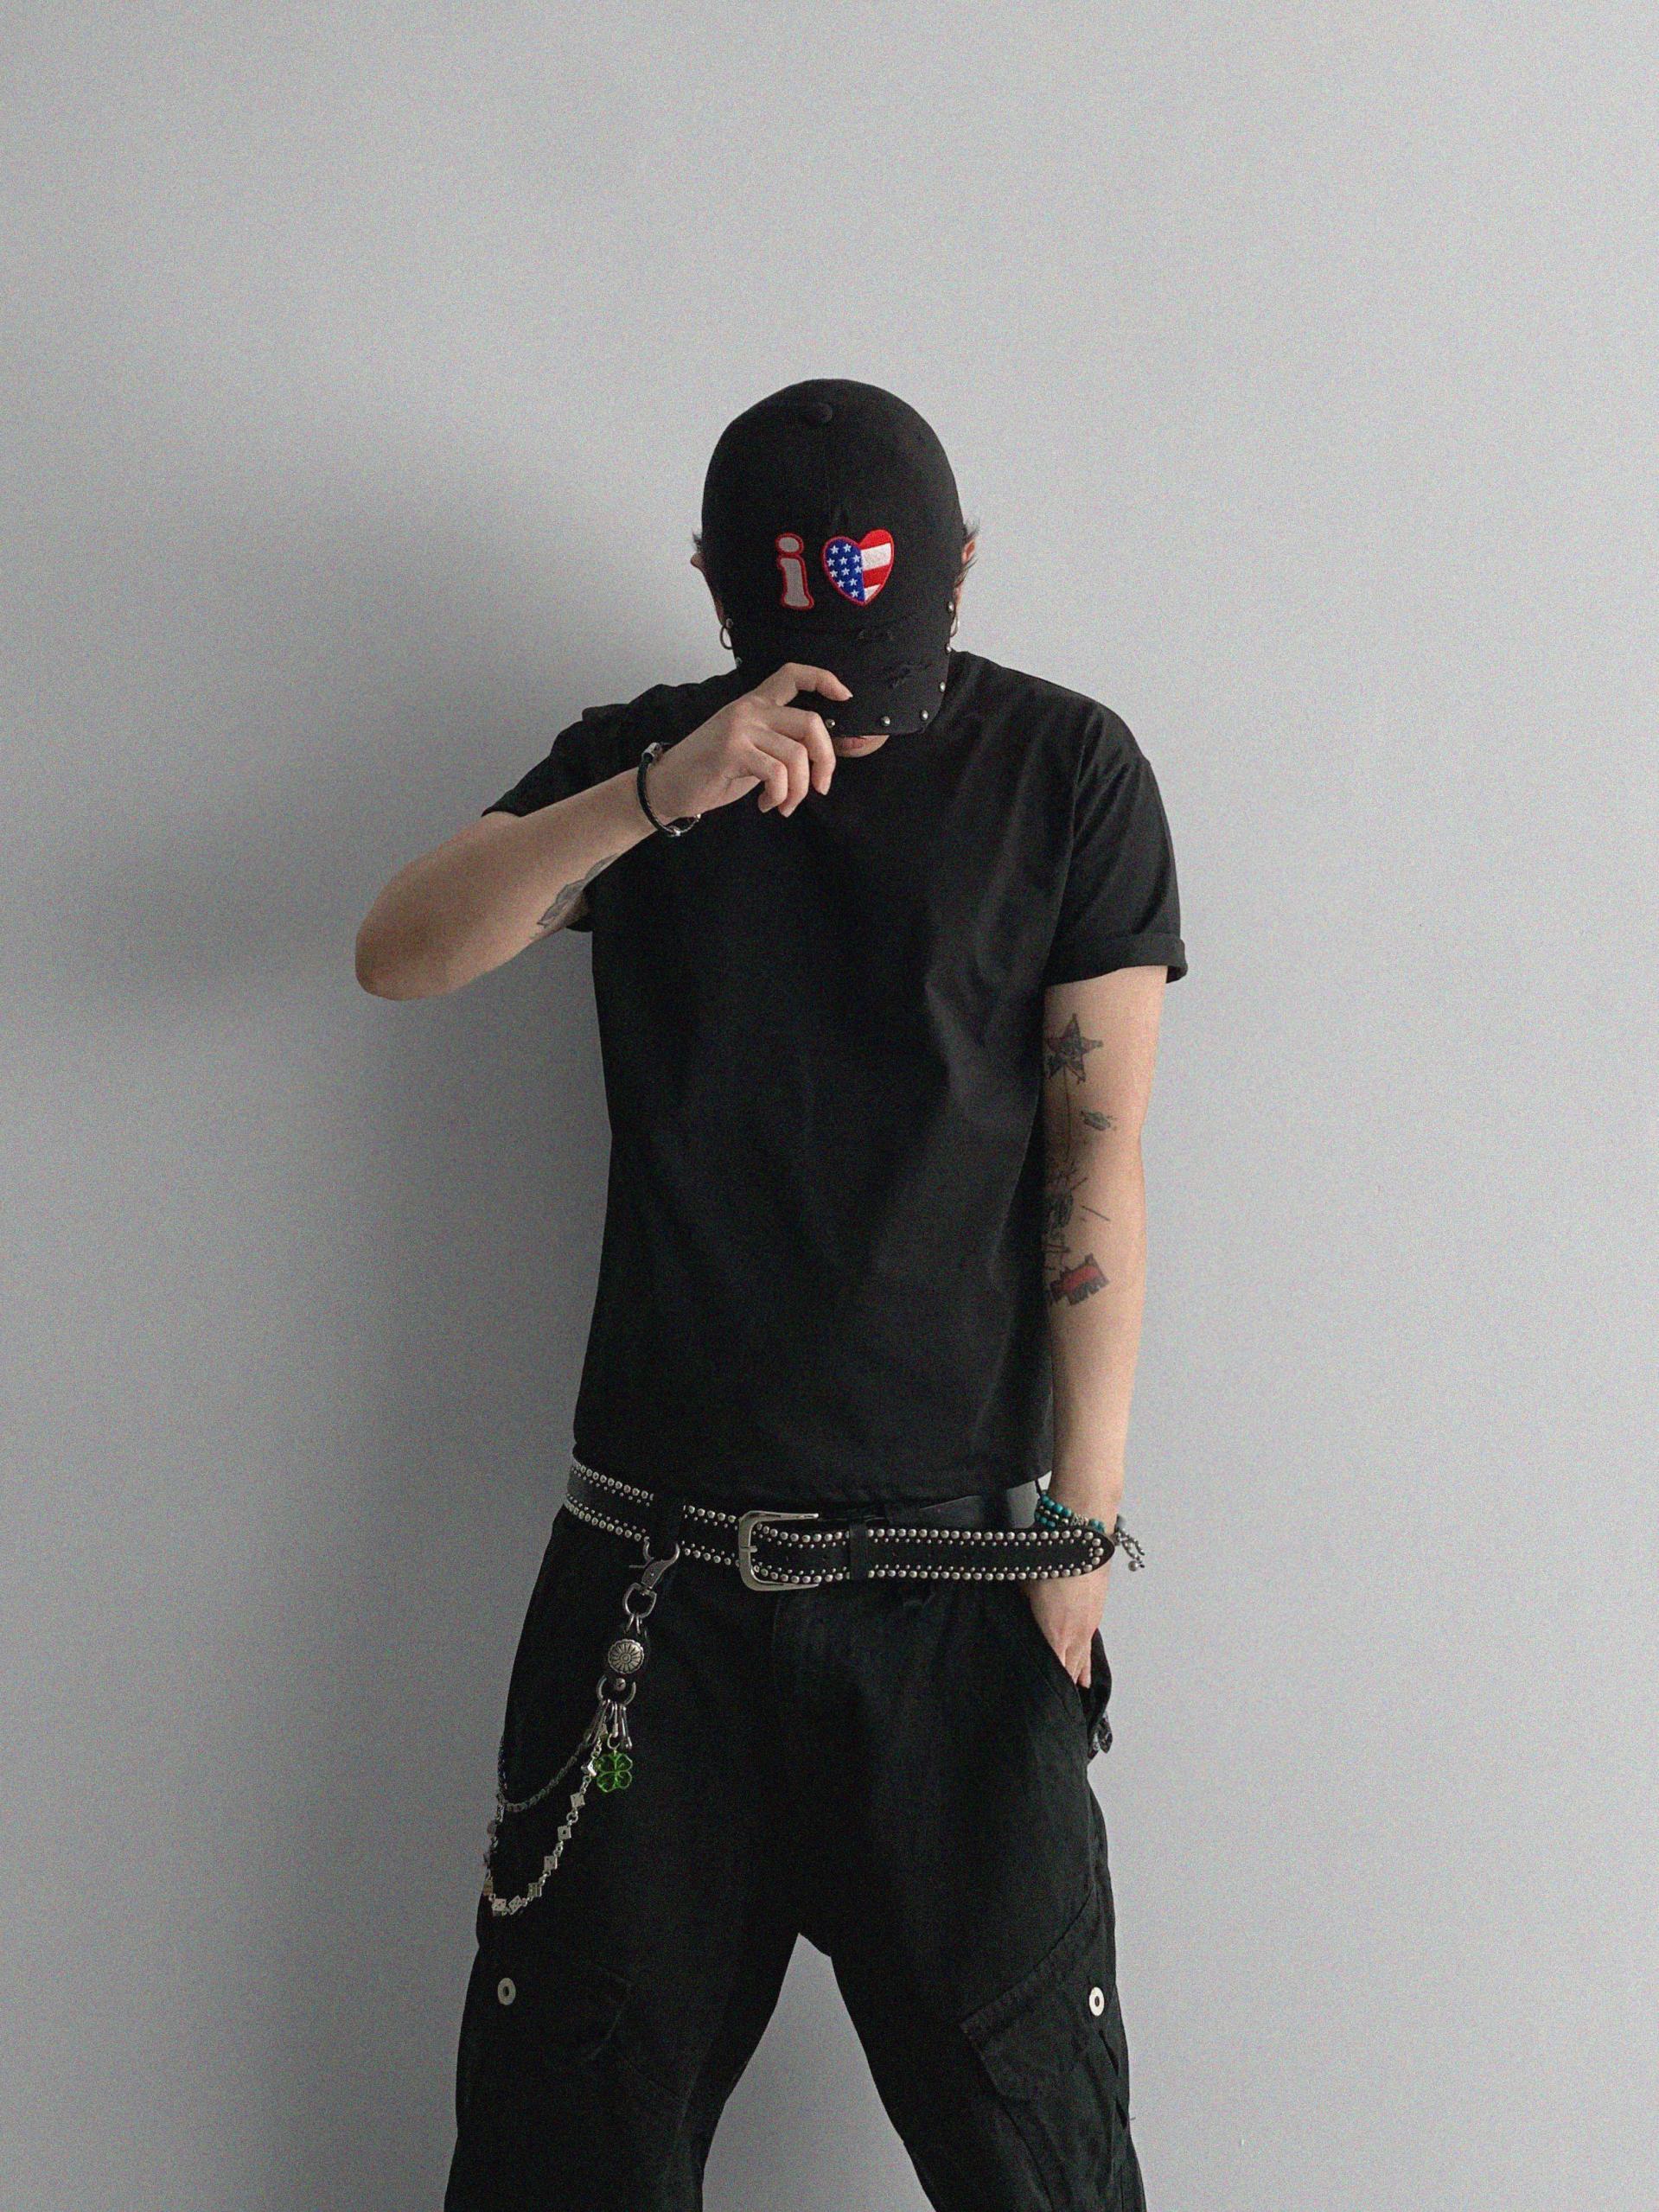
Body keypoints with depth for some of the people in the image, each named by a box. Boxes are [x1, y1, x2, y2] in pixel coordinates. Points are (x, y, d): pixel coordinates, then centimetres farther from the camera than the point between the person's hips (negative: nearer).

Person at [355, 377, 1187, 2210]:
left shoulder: (1065, 772, 1)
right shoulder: (643, 760, 8)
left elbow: (1098, 1158, -2)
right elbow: (398, 955, -7)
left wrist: (1084, 1522, -6)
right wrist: (658, 795, -21)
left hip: (953, 1573, -2)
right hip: (655, 1569, 2)